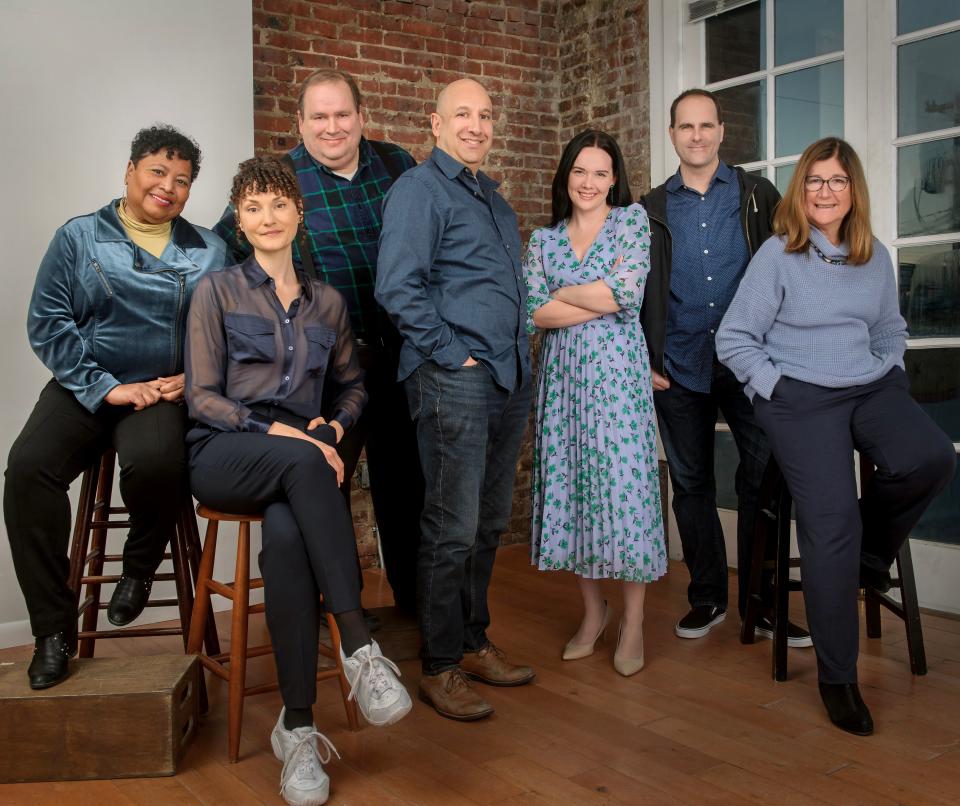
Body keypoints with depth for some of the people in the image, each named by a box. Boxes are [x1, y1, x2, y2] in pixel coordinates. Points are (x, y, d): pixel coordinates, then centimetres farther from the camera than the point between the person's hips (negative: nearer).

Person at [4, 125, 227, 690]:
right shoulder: (78, 238, 8)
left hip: (166, 394, -1)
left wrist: (192, 378, -11)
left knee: (154, 460, -35)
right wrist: (107, 388, -10)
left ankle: (140, 569, -1)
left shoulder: (209, 251, 13)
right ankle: (54, 628, -12)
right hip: (85, 390, 1)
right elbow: (47, 322, 0)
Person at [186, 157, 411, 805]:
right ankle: (360, 646, -38)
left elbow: (352, 385, 25)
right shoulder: (218, 291, 7)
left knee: (286, 535, -35)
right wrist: (274, 431, -16)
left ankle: (298, 726, -28)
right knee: (304, 462, -39)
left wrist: (334, 425, 1)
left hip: (299, 459, 2)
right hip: (224, 456, -2)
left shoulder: (327, 301, 17)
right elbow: (202, 396, 0)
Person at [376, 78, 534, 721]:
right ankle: (440, 667, 8)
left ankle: (474, 642, 28)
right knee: (454, 528, -5)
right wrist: (451, 355, -15)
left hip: (510, 378, 8)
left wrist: (519, 358, 16)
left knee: (490, 523, 14)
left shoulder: (495, 198, 22)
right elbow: (398, 287, -15)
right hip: (456, 379, -8)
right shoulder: (420, 190, -4)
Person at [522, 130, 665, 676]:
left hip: (617, 370, -3)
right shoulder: (544, 238, 12)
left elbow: (629, 292, -10)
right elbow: (533, 312, -1)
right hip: (563, 373, 3)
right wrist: (601, 300, -8)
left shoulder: (632, 219, 4)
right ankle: (594, 610, 22)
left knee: (624, 482, -4)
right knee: (570, 483, 5)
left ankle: (633, 624, 9)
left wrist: (564, 293, -1)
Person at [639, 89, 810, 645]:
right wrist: (645, 361, 3)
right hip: (680, 370, 2)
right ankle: (707, 598, 22)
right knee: (692, 486, 8)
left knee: (763, 482, 0)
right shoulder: (652, 209, 10)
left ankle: (763, 604, 13)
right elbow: (638, 293, 10)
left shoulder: (758, 196, 7)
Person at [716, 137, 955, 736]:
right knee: (832, 524, -17)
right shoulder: (777, 256, -2)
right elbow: (735, 338, -1)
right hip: (800, 396, -4)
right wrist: (775, 388, -8)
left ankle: (872, 550, 6)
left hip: (872, 387, 5)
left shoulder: (876, 258, 12)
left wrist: (890, 374, 8)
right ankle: (837, 676, 0)